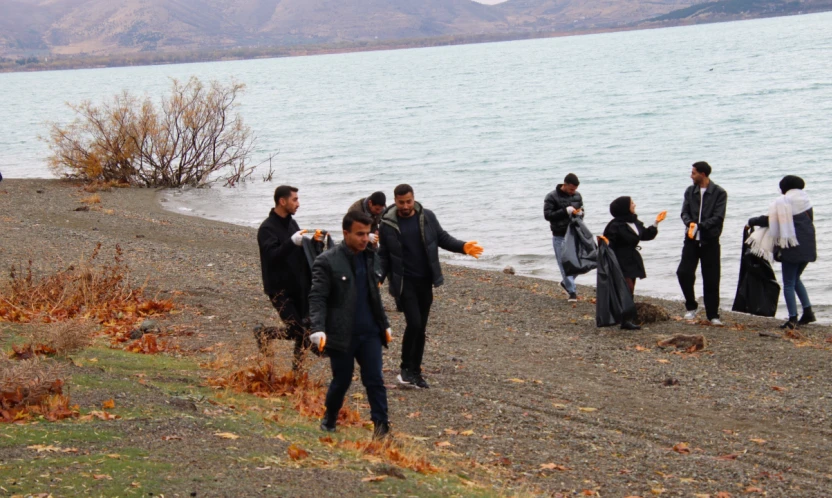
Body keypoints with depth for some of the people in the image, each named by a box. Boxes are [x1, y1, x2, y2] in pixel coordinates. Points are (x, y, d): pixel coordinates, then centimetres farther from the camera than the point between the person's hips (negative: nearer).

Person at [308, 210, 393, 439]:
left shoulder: (369, 258, 9)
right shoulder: (327, 262, -10)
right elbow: (317, 298, -13)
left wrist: (384, 325, 23)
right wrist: (318, 329, -26)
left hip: (369, 333, 4)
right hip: (342, 335, -4)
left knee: (375, 380, -1)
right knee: (341, 381, 7)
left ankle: (381, 425, 4)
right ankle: (329, 421, 28)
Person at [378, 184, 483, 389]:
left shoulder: (427, 217, -1)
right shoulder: (388, 224, -6)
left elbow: (443, 238, 8)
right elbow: (384, 256, 2)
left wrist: (463, 247, -10)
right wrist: (378, 278, -12)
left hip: (425, 281, 3)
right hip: (404, 282, -3)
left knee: (421, 328, 9)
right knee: (414, 324, -15)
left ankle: (415, 371, 20)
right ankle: (406, 368, 2)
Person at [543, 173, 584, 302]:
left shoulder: (577, 196, 7)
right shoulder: (552, 197, -10)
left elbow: (581, 211, 18)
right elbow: (547, 215, -16)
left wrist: (580, 213, -8)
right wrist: (566, 211, -24)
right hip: (560, 236, -5)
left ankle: (566, 282, 31)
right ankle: (572, 291, 2)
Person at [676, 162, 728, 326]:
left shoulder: (719, 193, -4)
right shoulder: (690, 191, 10)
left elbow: (718, 217, -12)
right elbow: (685, 212, 5)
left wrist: (699, 226, -24)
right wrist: (690, 223, -18)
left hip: (710, 241, -3)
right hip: (691, 239, 3)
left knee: (711, 279, 0)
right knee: (683, 272, -9)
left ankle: (713, 315, 9)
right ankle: (691, 306, 11)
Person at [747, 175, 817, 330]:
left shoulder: (782, 203, -9)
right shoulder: (806, 201, 10)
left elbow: (770, 220, -9)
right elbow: (810, 220, 16)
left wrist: (752, 222, 6)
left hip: (791, 247, -7)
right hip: (808, 246, 7)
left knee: (788, 283, -1)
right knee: (796, 279, 23)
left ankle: (793, 319, -6)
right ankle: (808, 311, 13)